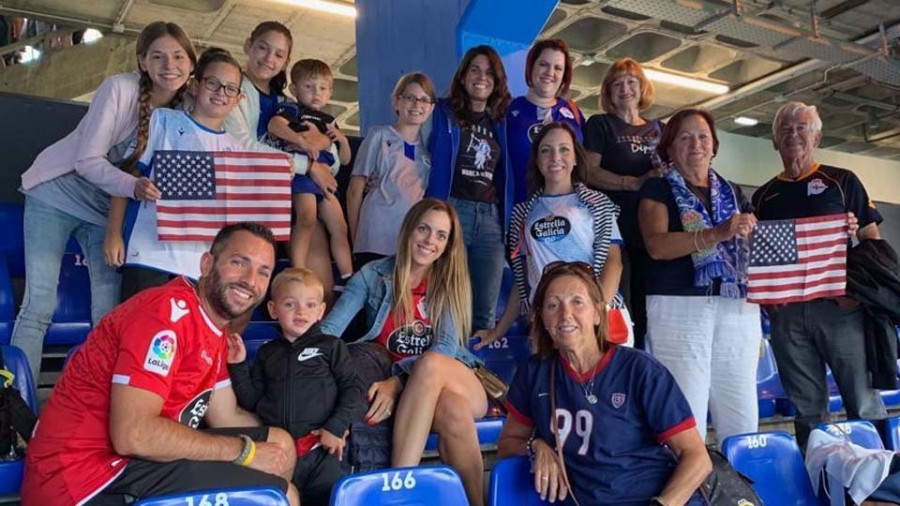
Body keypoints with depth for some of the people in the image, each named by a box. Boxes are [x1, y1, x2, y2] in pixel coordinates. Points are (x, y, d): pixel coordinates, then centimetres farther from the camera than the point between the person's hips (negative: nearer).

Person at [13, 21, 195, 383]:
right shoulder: (120, 88, -21)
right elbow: (88, 161, -22)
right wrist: (134, 186, -38)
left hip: (108, 207, 4)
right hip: (57, 193, -4)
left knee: (111, 310, -1)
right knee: (39, 304, -7)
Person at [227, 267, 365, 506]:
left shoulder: (330, 346, 8)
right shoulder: (267, 353, 17)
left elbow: (352, 389, 3)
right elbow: (251, 401, 16)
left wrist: (336, 427, -8)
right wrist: (238, 366, 5)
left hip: (320, 450, -2)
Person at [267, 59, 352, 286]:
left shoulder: (328, 121, 26)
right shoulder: (292, 109, 6)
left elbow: (345, 160, 27)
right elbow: (274, 124, -19)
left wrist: (343, 140, 8)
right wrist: (302, 141, -29)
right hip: (302, 170, -7)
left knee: (339, 227, 5)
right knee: (307, 218, -27)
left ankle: (348, 279, 12)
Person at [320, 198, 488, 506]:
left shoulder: (452, 281, 3)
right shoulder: (372, 275, 2)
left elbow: (446, 347, -11)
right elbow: (328, 331, -7)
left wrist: (398, 383, -27)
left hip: (459, 385, 1)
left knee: (431, 364, -36)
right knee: (453, 410, -37)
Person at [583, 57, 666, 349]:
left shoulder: (659, 129, 20)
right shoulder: (600, 125, 7)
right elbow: (590, 172, -6)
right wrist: (637, 182, -17)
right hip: (614, 228, -4)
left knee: (646, 305, 5)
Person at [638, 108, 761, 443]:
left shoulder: (732, 192, 21)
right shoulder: (658, 189, 6)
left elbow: (751, 244, 22)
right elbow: (657, 245, -11)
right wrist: (718, 233, -22)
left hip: (738, 307, 5)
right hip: (680, 307, -4)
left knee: (742, 415, 5)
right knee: (686, 415, -6)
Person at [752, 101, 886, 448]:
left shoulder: (842, 182, 9)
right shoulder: (764, 196, 15)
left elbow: (873, 240, 6)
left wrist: (856, 232, -15)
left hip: (839, 304, -2)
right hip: (785, 311, 3)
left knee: (864, 403, -4)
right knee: (807, 409, 7)